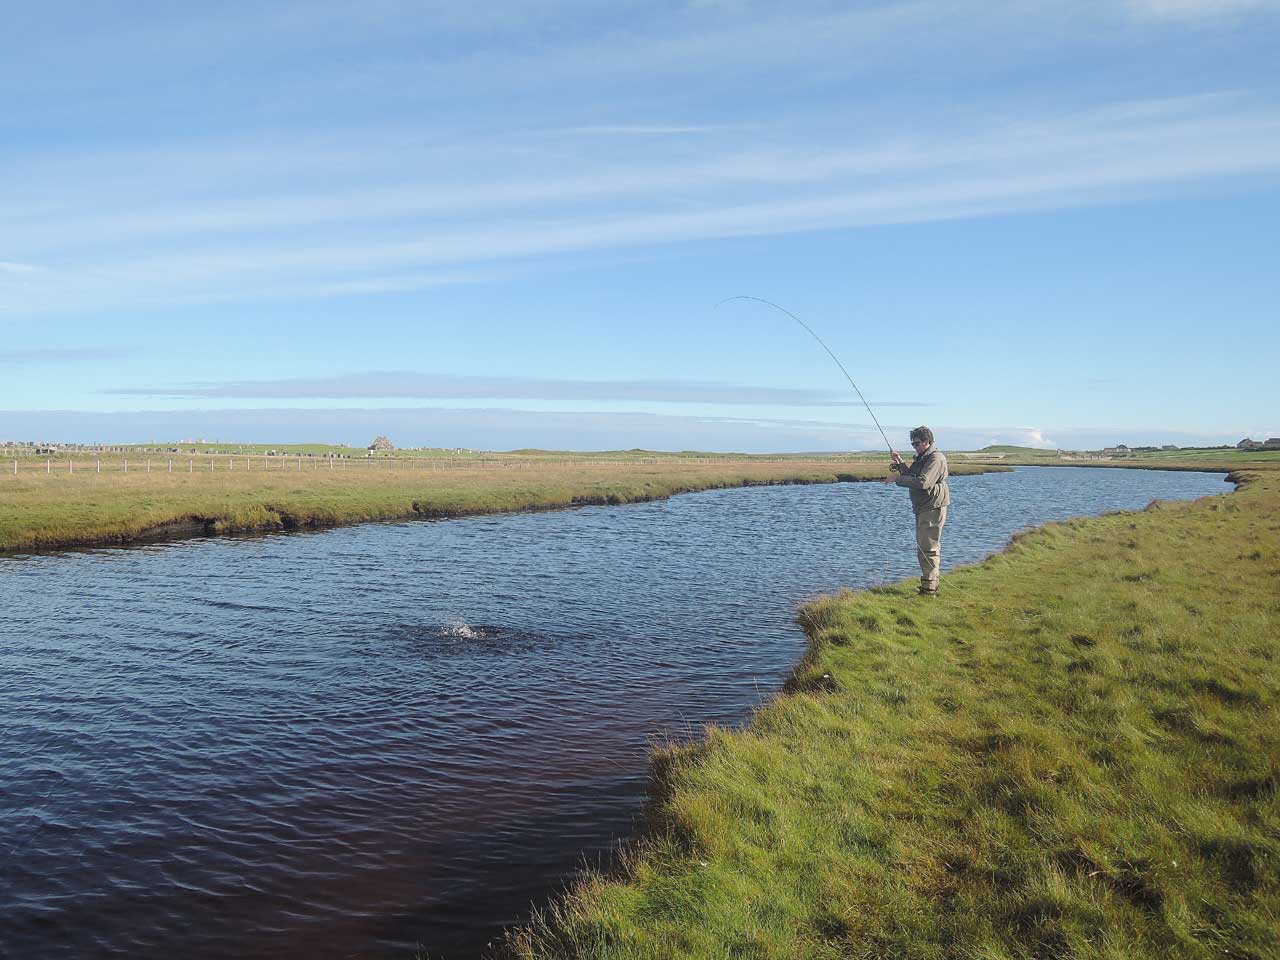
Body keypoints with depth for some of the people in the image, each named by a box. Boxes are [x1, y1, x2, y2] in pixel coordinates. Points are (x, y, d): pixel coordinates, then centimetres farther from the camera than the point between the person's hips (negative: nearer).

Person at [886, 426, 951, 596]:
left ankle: (929, 588, -7)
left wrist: (897, 479, -22)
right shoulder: (921, 458, 19)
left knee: (928, 548, -10)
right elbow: (911, 477, 19)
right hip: (922, 508, 11)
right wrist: (900, 464, 5)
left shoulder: (936, 458, -14)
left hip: (933, 507, -11)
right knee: (923, 547, 16)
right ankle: (931, 585, 26)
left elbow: (923, 482, -26)